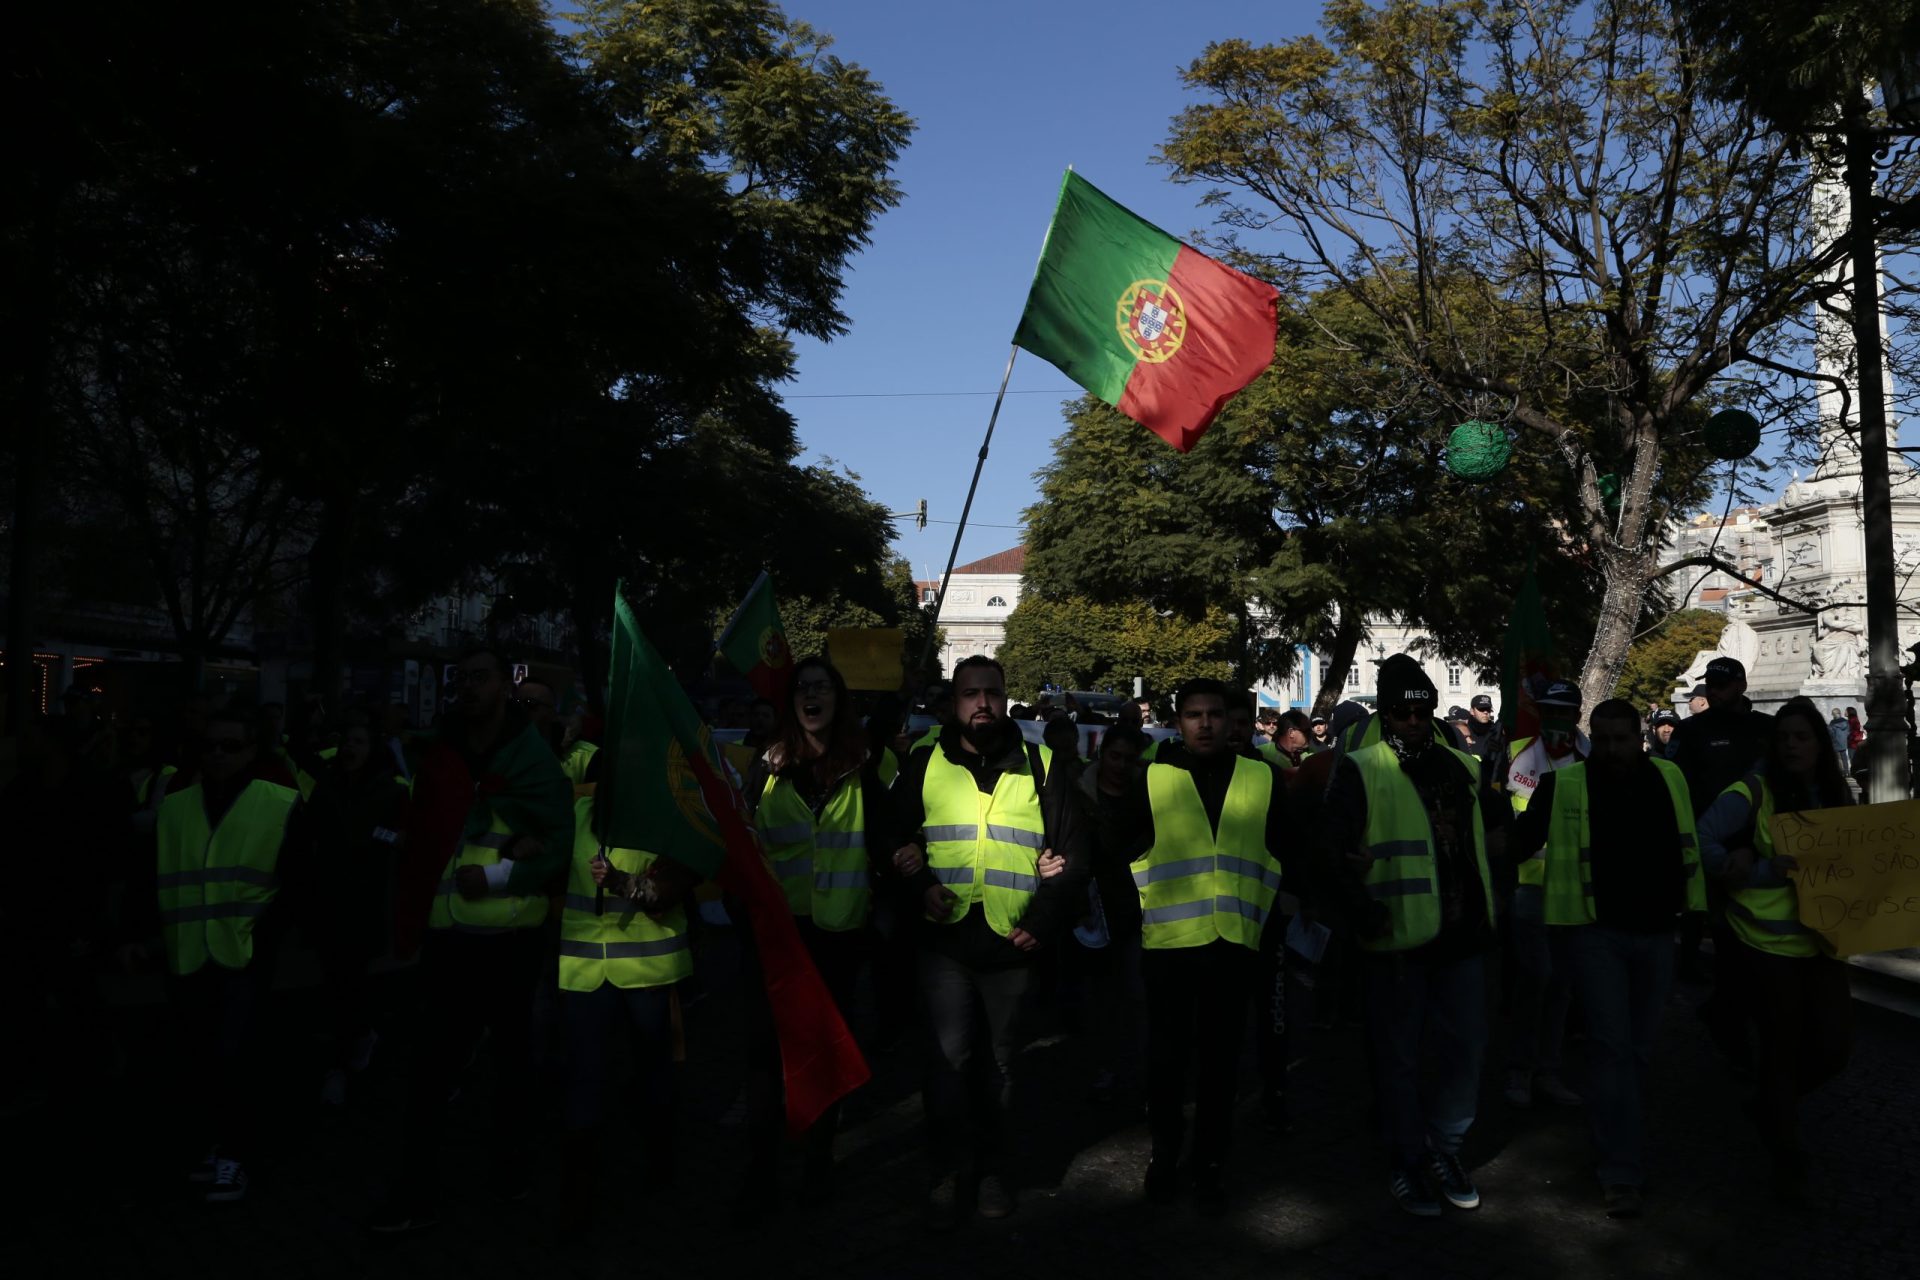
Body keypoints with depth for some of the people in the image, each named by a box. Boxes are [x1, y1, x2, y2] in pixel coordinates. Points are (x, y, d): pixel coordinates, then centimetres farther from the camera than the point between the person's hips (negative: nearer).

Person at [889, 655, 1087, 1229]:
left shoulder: (1039, 767, 2)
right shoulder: (925, 764, 2)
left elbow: (1072, 853, 3)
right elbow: (894, 838, 8)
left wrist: (1044, 921, -6)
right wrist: (918, 883, -9)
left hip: (1012, 945, 1)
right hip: (946, 941, 0)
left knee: (1002, 1060, 12)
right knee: (949, 1057, -1)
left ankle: (990, 1169, 29)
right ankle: (945, 1173, 16)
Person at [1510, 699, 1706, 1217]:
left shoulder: (1670, 779, 4)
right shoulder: (1565, 785, -8)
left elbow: (1689, 843, 17)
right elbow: (1521, 837, -4)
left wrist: (1692, 911, 18)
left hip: (1655, 933, 4)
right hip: (1595, 931, -4)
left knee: (1639, 1047, 15)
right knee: (1611, 1044, -9)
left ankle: (1623, 1148, 33)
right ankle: (1620, 1173, -3)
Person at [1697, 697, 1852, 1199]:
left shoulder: (1836, 793, 6)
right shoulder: (1754, 791, -11)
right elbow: (1702, 842, -15)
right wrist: (1766, 871, -22)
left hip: (1822, 941, 5)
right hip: (1767, 944, -5)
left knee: (1832, 1046, 5)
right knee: (1783, 1043, 5)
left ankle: (1771, 1104, 35)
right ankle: (1785, 1156, 22)